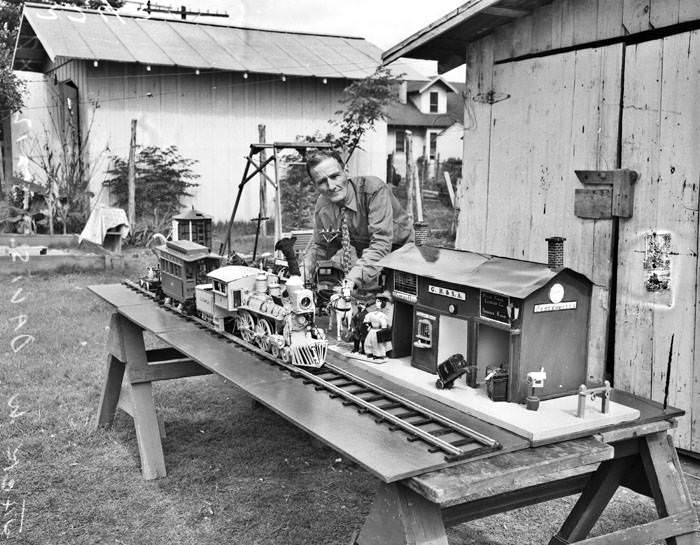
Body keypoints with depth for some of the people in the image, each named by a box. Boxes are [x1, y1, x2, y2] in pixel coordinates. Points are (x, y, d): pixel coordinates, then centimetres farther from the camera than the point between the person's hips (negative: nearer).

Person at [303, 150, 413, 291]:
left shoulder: (374, 189, -24)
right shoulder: (322, 206, -5)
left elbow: (381, 242, -33)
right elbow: (321, 245, 12)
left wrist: (352, 279, -44)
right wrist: (308, 263, -12)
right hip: (366, 261, 6)